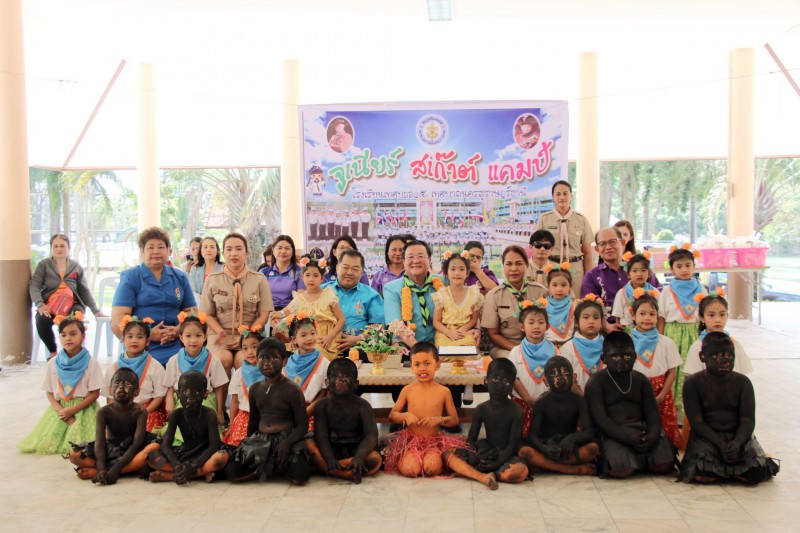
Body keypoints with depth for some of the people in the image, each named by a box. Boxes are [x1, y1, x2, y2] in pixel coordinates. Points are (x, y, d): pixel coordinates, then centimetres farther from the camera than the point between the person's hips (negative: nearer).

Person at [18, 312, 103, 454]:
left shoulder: (90, 364, -8)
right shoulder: (53, 364, 1)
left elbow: (94, 394, -7)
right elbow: (49, 393, 5)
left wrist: (72, 410, -14)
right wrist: (61, 411, -12)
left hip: (83, 408, -3)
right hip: (59, 408, 3)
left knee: (81, 446, -22)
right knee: (46, 444, -8)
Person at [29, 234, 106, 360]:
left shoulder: (76, 266, 15)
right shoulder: (44, 265, 9)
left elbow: (84, 291, 15)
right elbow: (34, 286, 0)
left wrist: (96, 310, 8)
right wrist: (40, 304, -18)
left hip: (72, 304, 0)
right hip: (49, 305, 0)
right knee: (42, 320, -34)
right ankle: (53, 352, -10)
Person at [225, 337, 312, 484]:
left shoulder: (292, 390, -8)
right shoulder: (255, 389, 8)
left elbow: (303, 425, -9)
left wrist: (286, 443, -23)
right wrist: (248, 444, 19)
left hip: (286, 438, -4)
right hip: (260, 439, 4)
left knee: (300, 475, -30)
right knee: (232, 471, -17)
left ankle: (279, 466, 3)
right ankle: (268, 467, 4)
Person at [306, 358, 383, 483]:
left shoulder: (362, 405, -5)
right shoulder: (323, 405, -1)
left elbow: (372, 435, -15)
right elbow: (321, 435, -11)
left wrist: (359, 457, -34)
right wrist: (330, 459, -30)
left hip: (354, 450, -1)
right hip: (331, 450, 1)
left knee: (375, 459, -31)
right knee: (308, 443, -27)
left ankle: (324, 468, -26)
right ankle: (345, 474, -34)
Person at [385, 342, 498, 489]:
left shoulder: (443, 392, -2)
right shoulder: (407, 390, -1)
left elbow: (455, 420, 6)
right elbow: (392, 415, 7)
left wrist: (439, 419, -15)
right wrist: (405, 415, -15)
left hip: (434, 440, 0)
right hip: (411, 438, 0)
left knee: (432, 467, -31)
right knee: (410, 469, -29)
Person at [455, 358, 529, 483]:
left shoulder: (515, 411, -9)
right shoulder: (481, 409, -1)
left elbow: (513, 443, -14)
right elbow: (471, 438, 2)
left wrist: (496, 463, -26)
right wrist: (472, 454, -22)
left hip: (506, 455, -2)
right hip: (485, 451, 3)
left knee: (521, 470, -37)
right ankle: (485, 476, -24)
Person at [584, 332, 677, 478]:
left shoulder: (641, 380, 12)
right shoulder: (596, 383, -3)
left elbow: (652, 413, 6)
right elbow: (599, 418, -12)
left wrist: (653, 435, -17)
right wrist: (627, 437, -24)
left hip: (641, 428, 5)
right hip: (613, 432, -5)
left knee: (665, 464, -17)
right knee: (622, 469, -30)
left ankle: (639, 459, 13)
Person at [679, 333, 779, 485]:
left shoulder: (742, 382, 0)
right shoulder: (693, 383, -6)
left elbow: (748, 420, -5)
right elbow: (696, 421, -11)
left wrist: (737, 442, -25)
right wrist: (721, 444, -24)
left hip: (737, 435, 2)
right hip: (706, 436, -1)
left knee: (756, 474, -22)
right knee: (702, 475, -26)